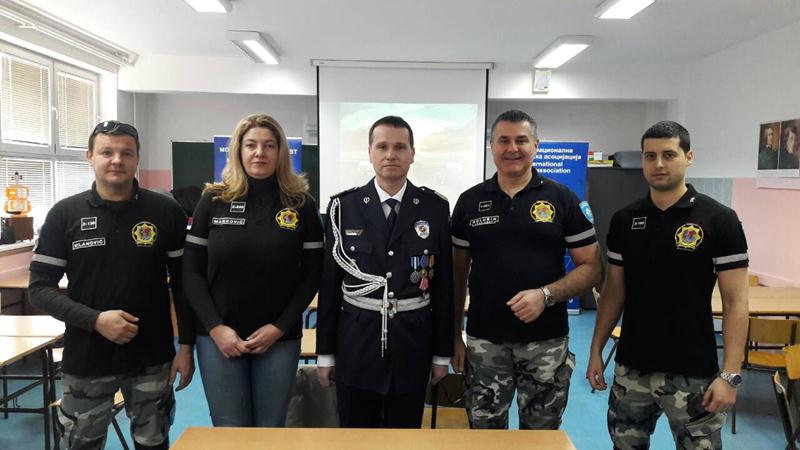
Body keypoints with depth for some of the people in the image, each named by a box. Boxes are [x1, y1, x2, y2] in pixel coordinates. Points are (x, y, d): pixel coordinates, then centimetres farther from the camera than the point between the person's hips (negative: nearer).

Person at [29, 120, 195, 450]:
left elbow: (183, 281, 1)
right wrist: (95, 320, -17)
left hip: (152, 357, 0)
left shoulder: (166, 212, -4)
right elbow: (39, 288, -3)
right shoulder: (64, 214, -4)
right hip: (86, 358, 0)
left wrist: (186, 345, -2)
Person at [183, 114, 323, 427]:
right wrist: (215, 328, -9)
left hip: (280, 339, 0)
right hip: (219, 337, 0)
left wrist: (280, 327, -8)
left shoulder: (302, 205, 0)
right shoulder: (213, 201, 1)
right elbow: (191, 272, 1)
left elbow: (312, 275, 0)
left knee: (270, 430, 10)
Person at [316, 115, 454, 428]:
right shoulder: (343, 206, -2)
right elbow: (330, 282, 0)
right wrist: (325, 352, 1)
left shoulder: (435, 208, -1)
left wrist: (443, 353, 3)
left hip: (412, 344, 1)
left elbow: (443, 283, 1)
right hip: (356, 344, 0)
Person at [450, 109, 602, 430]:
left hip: (546, 342, -1)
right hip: (483, 342, 1)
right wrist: (454, 335, 5)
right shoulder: (470, 201, 4)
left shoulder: (563, 199, 0)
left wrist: (546, 295, -17)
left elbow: (591, 268, 0)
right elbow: (458, 272, 9)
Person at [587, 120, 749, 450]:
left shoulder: (719, 220, -9)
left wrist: (730, 374, -15)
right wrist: (596, 350, 5)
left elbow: (735, 301, -9)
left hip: (693, 373, -3)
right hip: (632, 368, 4)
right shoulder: (624, 220, 2)